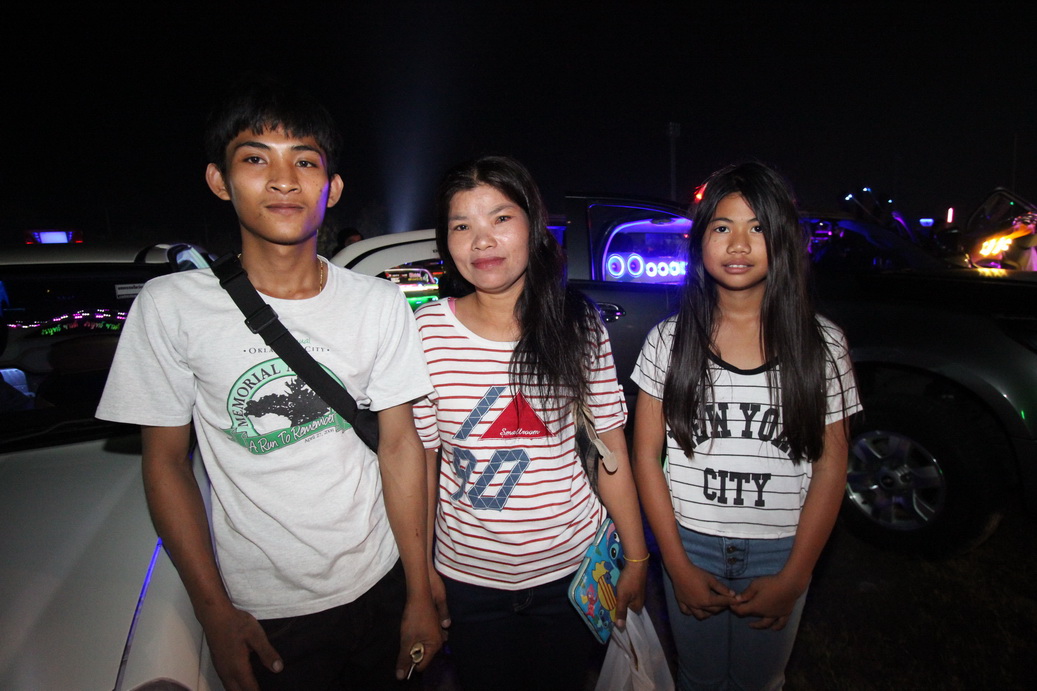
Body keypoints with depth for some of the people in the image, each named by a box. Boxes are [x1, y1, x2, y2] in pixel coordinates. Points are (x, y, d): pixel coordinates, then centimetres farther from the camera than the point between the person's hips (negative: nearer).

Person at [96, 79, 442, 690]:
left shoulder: (379, 303, -7)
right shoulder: (172, 307, -10)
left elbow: (400, 444, -5)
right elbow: (167, 461, -4)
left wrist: (421, 596, -3)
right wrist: (214, 612, -6)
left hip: (379, 589, 2)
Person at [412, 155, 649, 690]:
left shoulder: (579, 324, -8)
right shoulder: (427, 330, -10)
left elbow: (611, 448, -3)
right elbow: (420, 460, -4)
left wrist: (636, 559, 0)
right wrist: (423, 570, -1)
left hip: (572, 567, 1)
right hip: (469, 576, 0)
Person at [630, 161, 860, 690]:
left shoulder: (821, 344, -6)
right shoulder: (669, 340, -7)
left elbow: (831, 465, -4)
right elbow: (645, 454, -4)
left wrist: (794, 578, -7)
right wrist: (678, 565, -7)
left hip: (780, 551, 0)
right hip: (691, 545, 0)